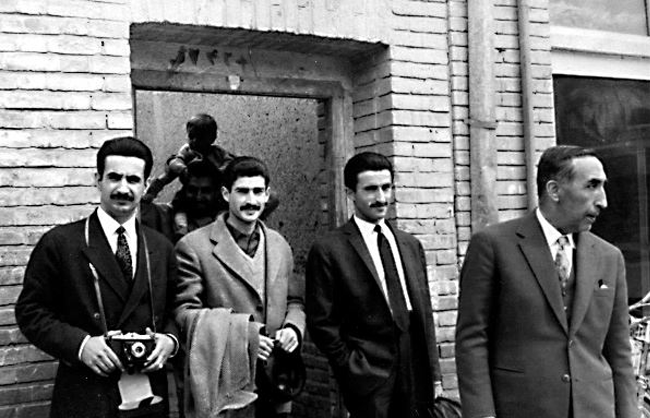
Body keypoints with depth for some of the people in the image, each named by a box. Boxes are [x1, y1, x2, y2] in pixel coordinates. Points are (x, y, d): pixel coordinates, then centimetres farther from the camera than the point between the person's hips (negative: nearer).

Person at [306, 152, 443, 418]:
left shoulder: (411, 245, 11)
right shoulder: (328, 250, -6)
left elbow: (425, 314, 13)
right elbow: (321, 323, -7)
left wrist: (435, 376, 10)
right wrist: (353, 370, -9)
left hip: (418, 382, 5)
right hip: (370, 385, -5)